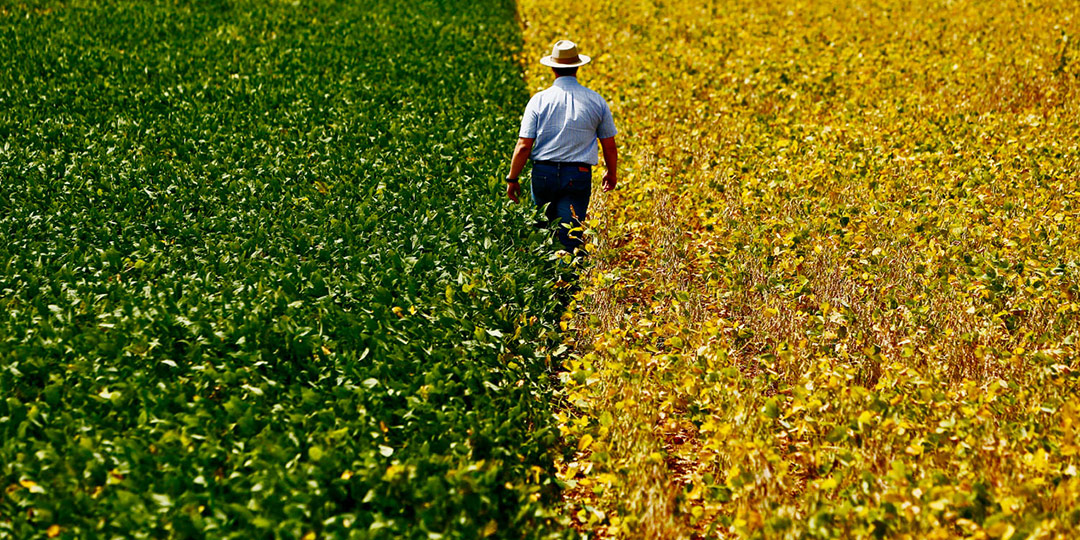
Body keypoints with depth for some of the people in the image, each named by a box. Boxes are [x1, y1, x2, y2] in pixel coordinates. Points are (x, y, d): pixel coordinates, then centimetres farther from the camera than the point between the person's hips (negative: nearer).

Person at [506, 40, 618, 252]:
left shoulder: (539, 100, -3)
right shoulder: (596, 101, 1)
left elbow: (523, 146, -6)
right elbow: (609, 145, 9)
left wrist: (512, 179, 5)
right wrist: (612, 173, 26)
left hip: (543, 173, 0)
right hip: (579, 176, 0)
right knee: (570, 235, -3)